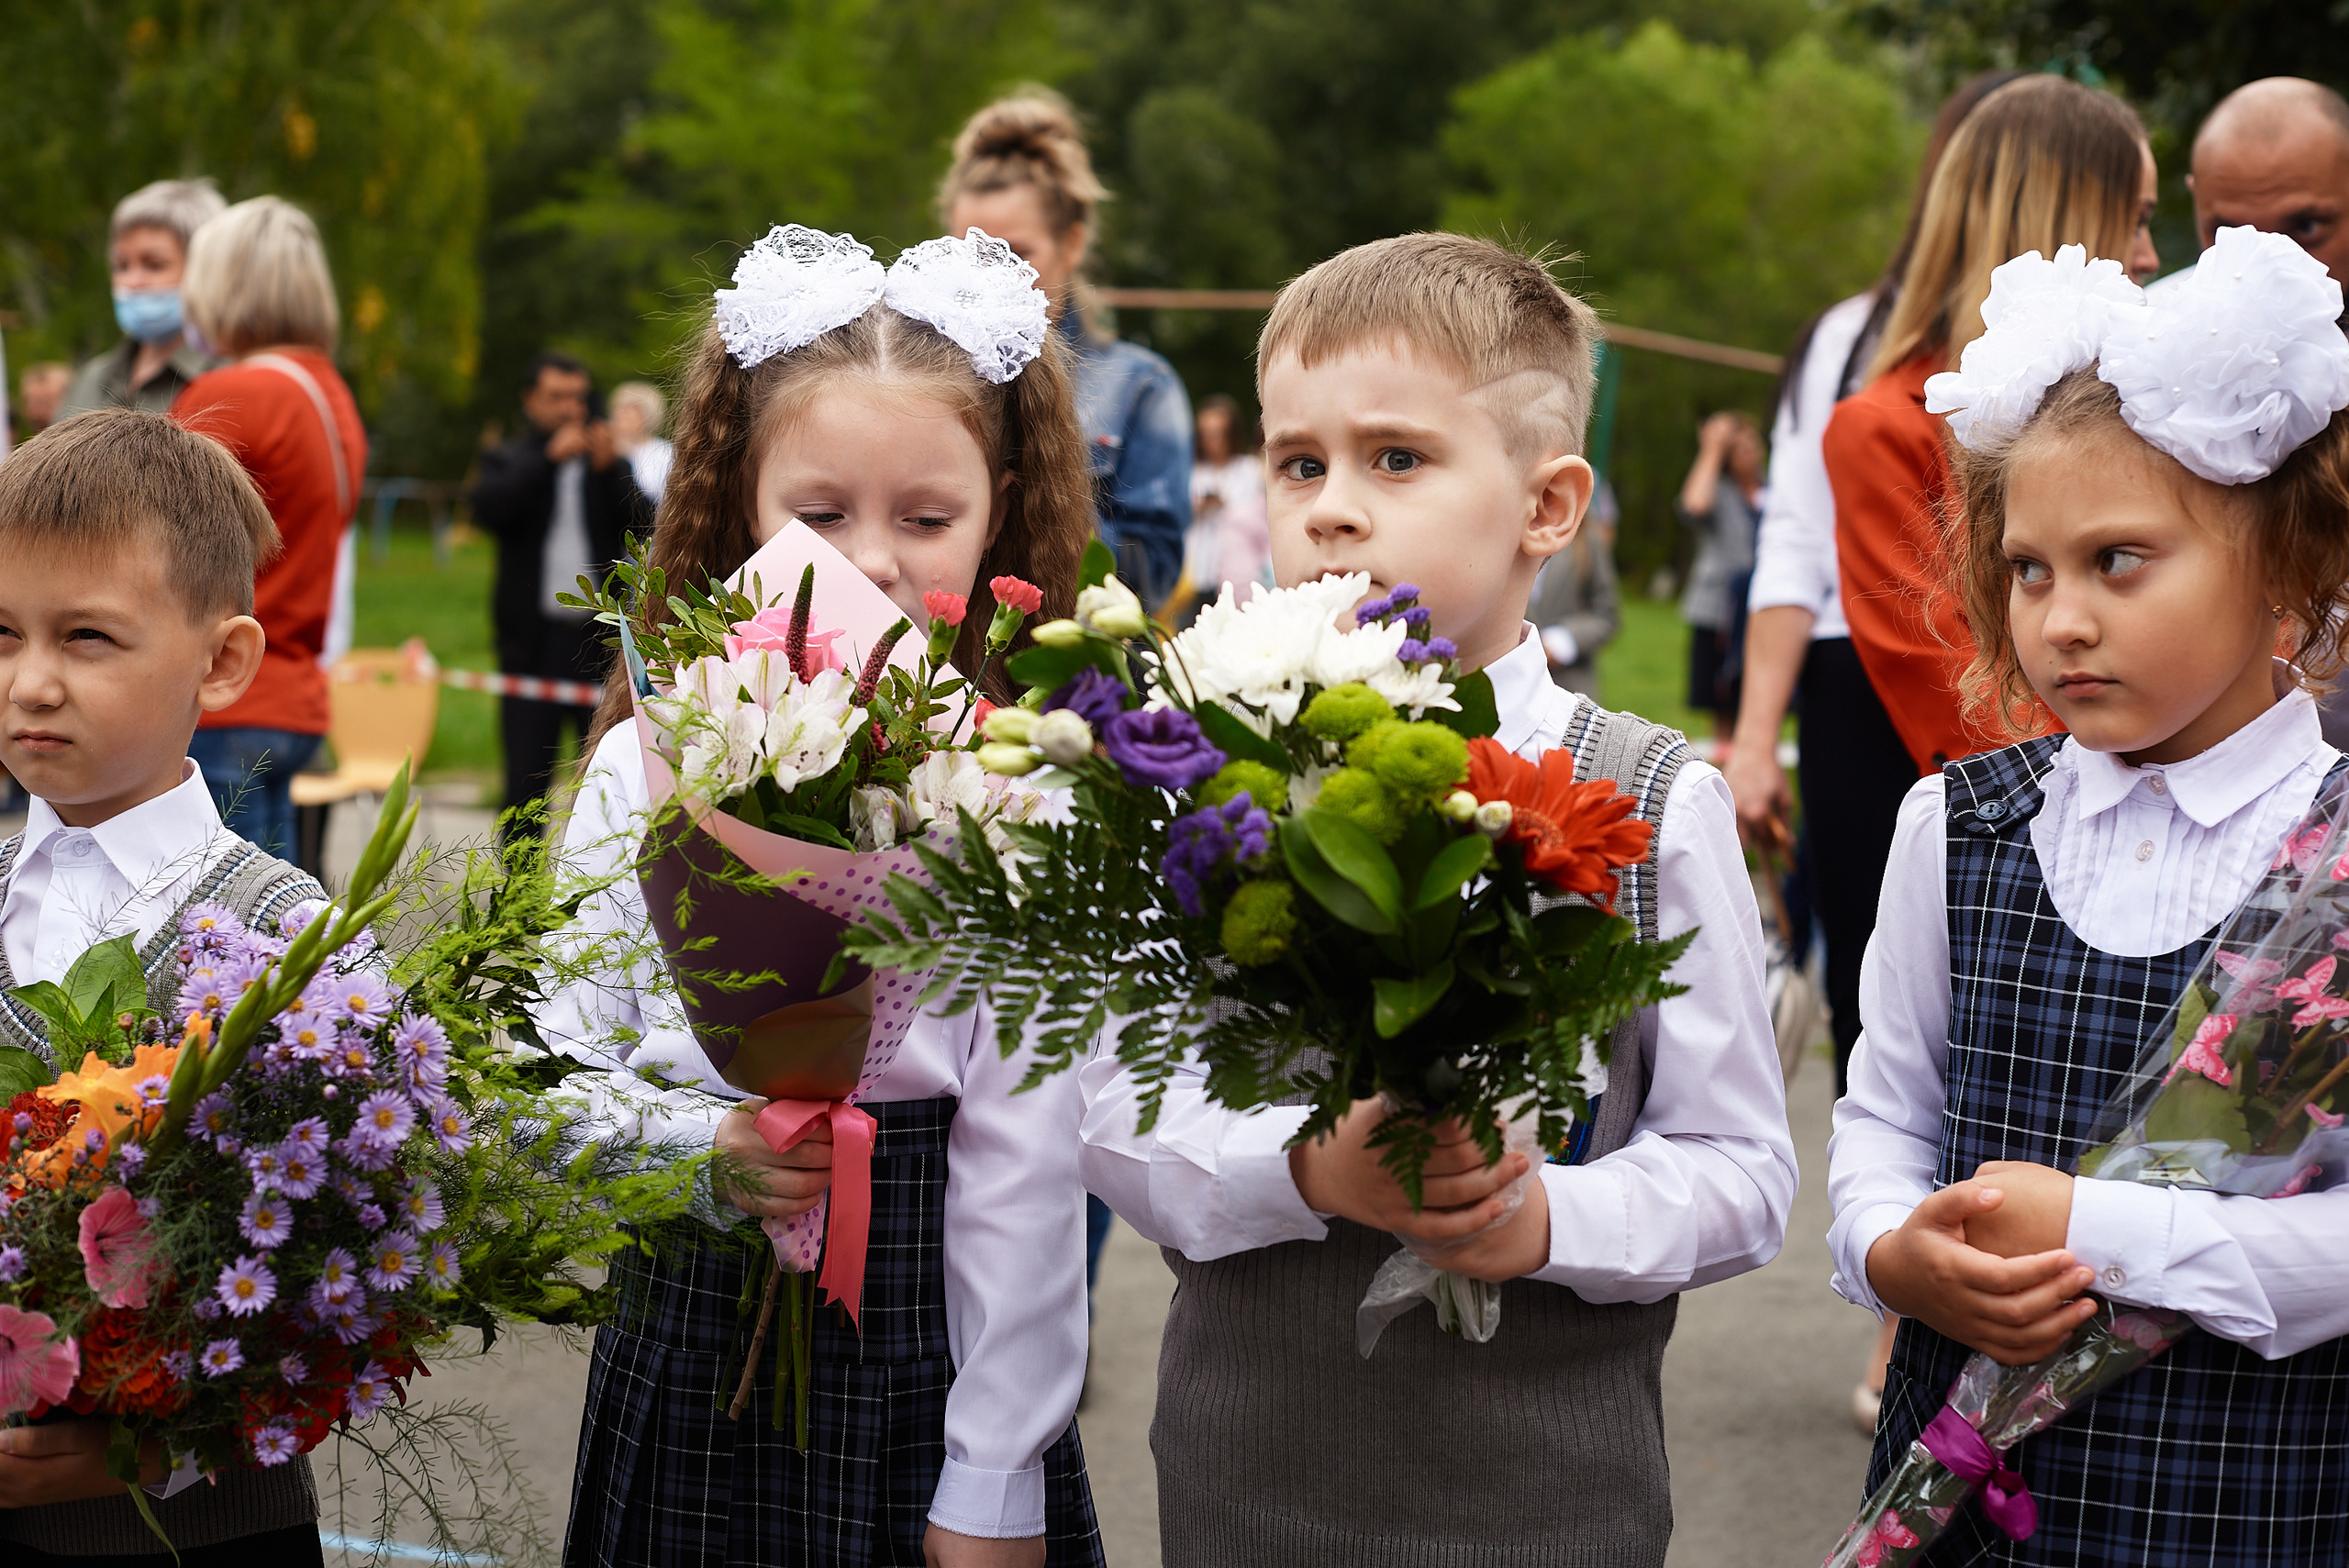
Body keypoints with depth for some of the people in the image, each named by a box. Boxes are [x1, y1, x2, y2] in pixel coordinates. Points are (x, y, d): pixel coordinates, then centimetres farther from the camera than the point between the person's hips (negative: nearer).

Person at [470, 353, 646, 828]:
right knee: (527, 779, 2)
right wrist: (549, 459, -14)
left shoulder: (611, 465, 13)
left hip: (599, 640, 1)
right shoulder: (509, 462, 10)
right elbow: (489, 510, -10)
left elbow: (640, 530, 1)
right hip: (534, 643, -1)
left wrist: (609, 469, -11)